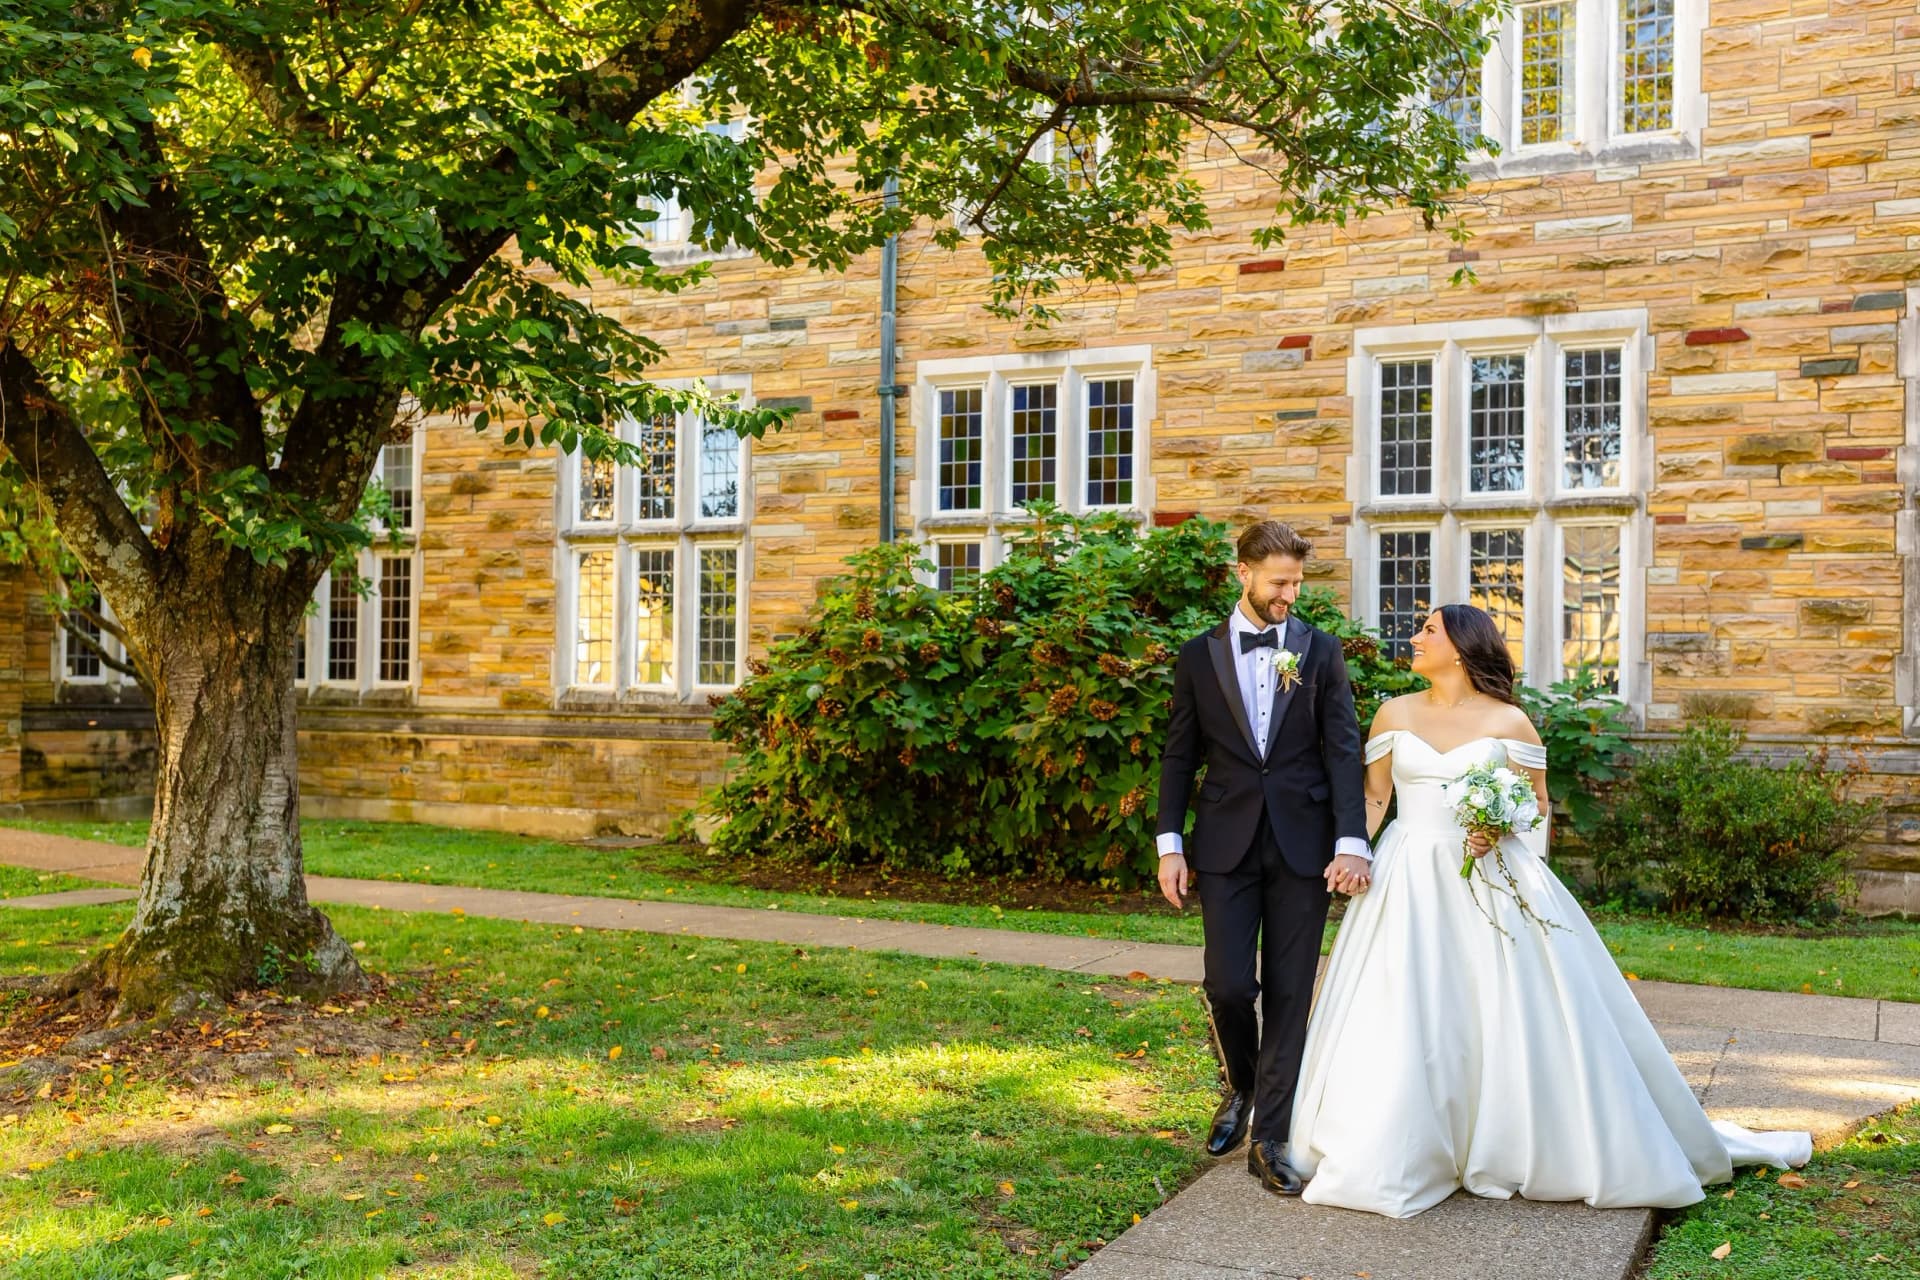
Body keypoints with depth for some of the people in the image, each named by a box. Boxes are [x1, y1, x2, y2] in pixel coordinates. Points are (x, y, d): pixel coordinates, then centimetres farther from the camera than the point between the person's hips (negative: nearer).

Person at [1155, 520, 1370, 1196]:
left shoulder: (1321, 652, 5)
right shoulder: (1200, 655, 6)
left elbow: (1343, 751, 0)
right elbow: (1179, 757, 8)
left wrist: (1351, 842, -11)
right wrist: (1170, 846, 1)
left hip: (1302, 846, 0)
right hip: (1226, 846, 0)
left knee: (1289, 994, 3)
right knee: (1228, 985, -6)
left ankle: (1269, 1137, 13)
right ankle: (1240, 1087, 25)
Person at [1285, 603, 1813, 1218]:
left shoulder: (1509, 722, 1)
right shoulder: (1395, 713, 7)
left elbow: (1537, 807, 6)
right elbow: (1372, 797, 10)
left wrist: (1501, 828, -14)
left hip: (1489, 884, -1)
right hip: (1410, 887, 1)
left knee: (1514, 1022, 0)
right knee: (1401, 1023, -1)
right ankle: (1389, 1159, 11)